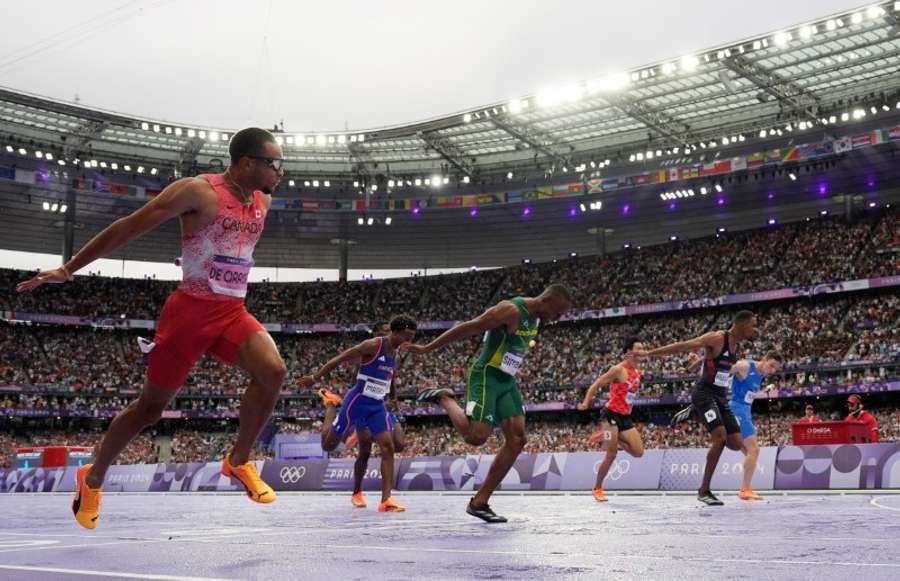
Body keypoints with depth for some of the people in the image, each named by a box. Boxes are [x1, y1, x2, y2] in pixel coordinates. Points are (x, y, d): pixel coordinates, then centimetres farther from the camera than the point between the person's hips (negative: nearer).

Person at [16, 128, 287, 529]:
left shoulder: (263, 201, 7)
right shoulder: (199, 192, -14)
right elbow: (129, 228, -11)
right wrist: (69, 269, -10)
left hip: (233, 312, 5)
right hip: (190, 310, -5)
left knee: (273, 371, -23)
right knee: (151, 406, 5)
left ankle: (239, 461, -5)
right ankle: (92, 478, 28)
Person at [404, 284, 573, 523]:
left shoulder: (535, 317, 8)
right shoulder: (511, 310, -20)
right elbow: (467, 328, -20)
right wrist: (427, 349, -19)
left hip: (507, 382, 9)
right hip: (485, 377, -9)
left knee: (516, 440, -2)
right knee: (476, 437, -17)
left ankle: (479, 502, 2)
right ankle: (444, 398, 11)